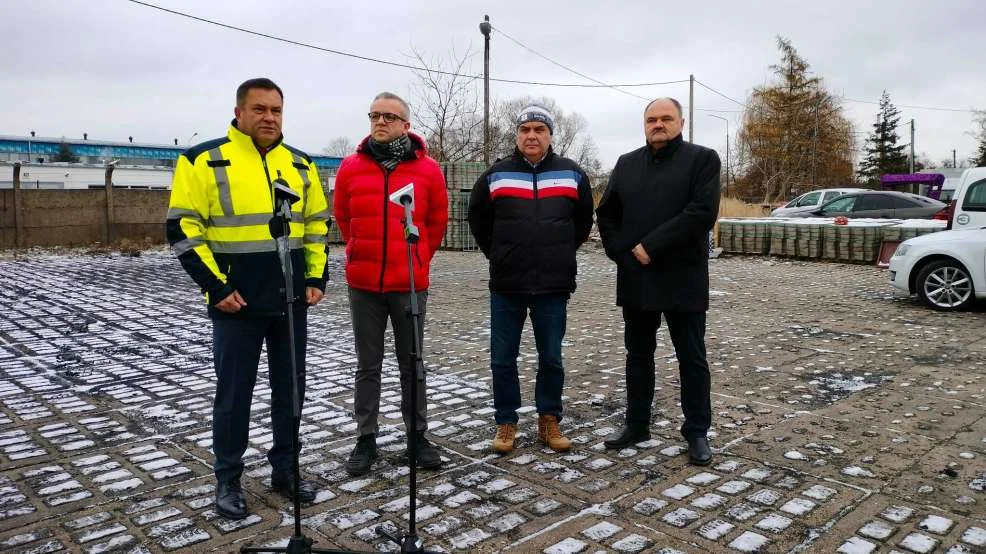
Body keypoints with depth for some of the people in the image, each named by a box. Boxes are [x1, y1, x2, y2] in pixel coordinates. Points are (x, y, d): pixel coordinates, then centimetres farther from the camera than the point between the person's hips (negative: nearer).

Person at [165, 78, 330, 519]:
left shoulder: (300, 164, 10)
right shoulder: (204, 160, -5)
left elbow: (317, 224, 15)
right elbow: (183, 229, -7)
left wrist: (316, 278, 5)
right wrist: (217, 286, -13)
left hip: (292, 302, 5)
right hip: (236, 303, -4)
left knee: (290, 388, 12)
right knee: (233, 394, 6)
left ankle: (285, 470, 27)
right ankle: (228, 481, 23)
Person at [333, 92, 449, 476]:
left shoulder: (428, 169, -2)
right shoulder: (351, 167, 0)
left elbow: (438, 221, 10)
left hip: (411, 283, -1)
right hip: (363, 283, 1)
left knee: (411, 364, 10)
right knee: (368, 365, 10)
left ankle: (417, 436, 23)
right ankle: (366, 439, 21)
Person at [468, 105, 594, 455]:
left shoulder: (572, 175, 5)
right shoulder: (495, 176, 4)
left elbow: (583, 222, 17)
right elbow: (478, 221, 16)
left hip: (554, 286, 0)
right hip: (506, 286, 0)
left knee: (551, 359, 9)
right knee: (503, 359, 5)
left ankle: (548, 421, 24)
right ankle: (506, 423, 20)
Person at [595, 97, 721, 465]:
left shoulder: (702, 159, -2)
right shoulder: (626, 164, 13)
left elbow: (702, 212, -15)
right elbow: (606, 213, 13)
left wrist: (651, 246, -18)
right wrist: (622, 253, -2)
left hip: (682, 279, -4)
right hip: (636, 278, 5)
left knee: (692, 359, 5)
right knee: (638, 355, 13)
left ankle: (697, 432, 17)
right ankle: (637, 425, 26)